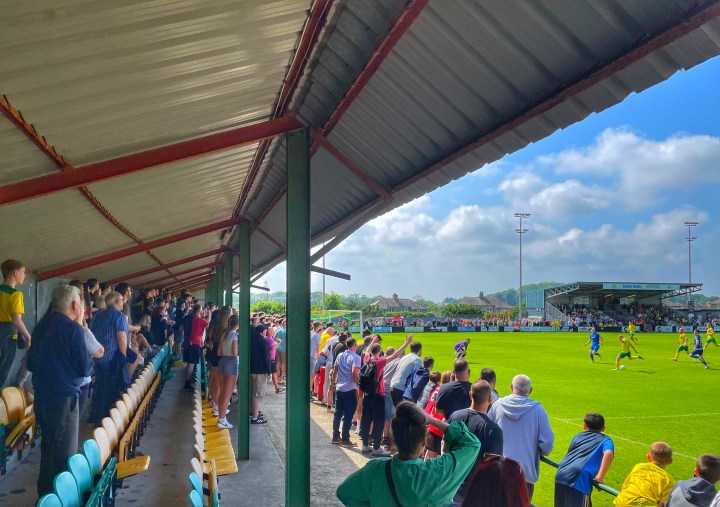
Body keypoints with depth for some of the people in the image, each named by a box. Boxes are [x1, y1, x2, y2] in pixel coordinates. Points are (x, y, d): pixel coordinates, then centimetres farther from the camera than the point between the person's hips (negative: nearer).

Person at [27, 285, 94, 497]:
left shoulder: (40, 327, 8)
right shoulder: (72, 329, -15)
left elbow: (31, 363, 16)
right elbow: (85, 368, -14)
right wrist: (90, 361, 6)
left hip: (41, 396, 8)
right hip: (64, 397, -8)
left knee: (48, 447, 20)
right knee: (65, 452, 1)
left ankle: (45, 492, 30)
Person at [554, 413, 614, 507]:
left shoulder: (578, 436, 28)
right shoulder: (605, 440, 14)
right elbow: (608, 453, -9)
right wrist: (600, 477, -8)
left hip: (560, 475, 5)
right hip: (579, 479, -5)